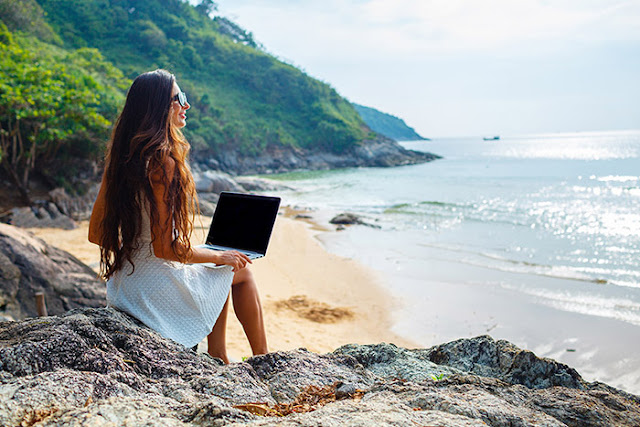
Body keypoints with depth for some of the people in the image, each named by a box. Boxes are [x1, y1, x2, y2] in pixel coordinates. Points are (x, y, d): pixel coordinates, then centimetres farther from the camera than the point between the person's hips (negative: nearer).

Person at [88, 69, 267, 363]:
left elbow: (96, 233, 9)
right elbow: (165, 248, -22)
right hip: (156, 289, -8)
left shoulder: (119, 158, 4)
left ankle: (218, 359, 30)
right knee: (241, 270, 14)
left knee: (221, 273, 28)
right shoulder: (163, 162, -22)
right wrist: (220, 256, -7)